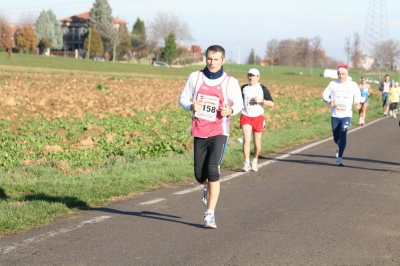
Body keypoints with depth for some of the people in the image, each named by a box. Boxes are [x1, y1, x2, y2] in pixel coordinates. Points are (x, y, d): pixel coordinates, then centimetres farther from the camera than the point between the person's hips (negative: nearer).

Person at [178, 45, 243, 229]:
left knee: (212, 170, -17)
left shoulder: (230, 82, -4)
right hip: (199, 132, 3)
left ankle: (210, 215, -12)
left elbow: (239, 104, 8)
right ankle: (208, 187, 45)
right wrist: (191, 106, -16)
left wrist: (231, 110, -16)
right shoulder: (195, 77, 1)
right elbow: (182, 99, 7)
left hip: (219, 132, -3)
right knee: (199, 175, 5)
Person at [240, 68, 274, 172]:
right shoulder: (244, 88, 5)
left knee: (257, 143, 6)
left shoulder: (262, 89, -2)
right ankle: (246, 162, -13)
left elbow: (272, 103, -5)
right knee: (246, 139, -17)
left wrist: (261, 100, -20)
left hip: (258, 117, -1)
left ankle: (255, 161, 28)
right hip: (246, 117, 1)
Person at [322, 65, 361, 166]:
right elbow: (324, 95, 5)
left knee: (343, 134, -20)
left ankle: (339, 157, -20)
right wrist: (330, 102, -17)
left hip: (346, 115, -2)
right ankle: (340, 147, 46)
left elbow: (357, 96, 13)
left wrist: (357, 104, -10)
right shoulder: (332, 84, 3)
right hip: (334, 115, 2)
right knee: (336, 137, 11)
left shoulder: (353, 85, 2)